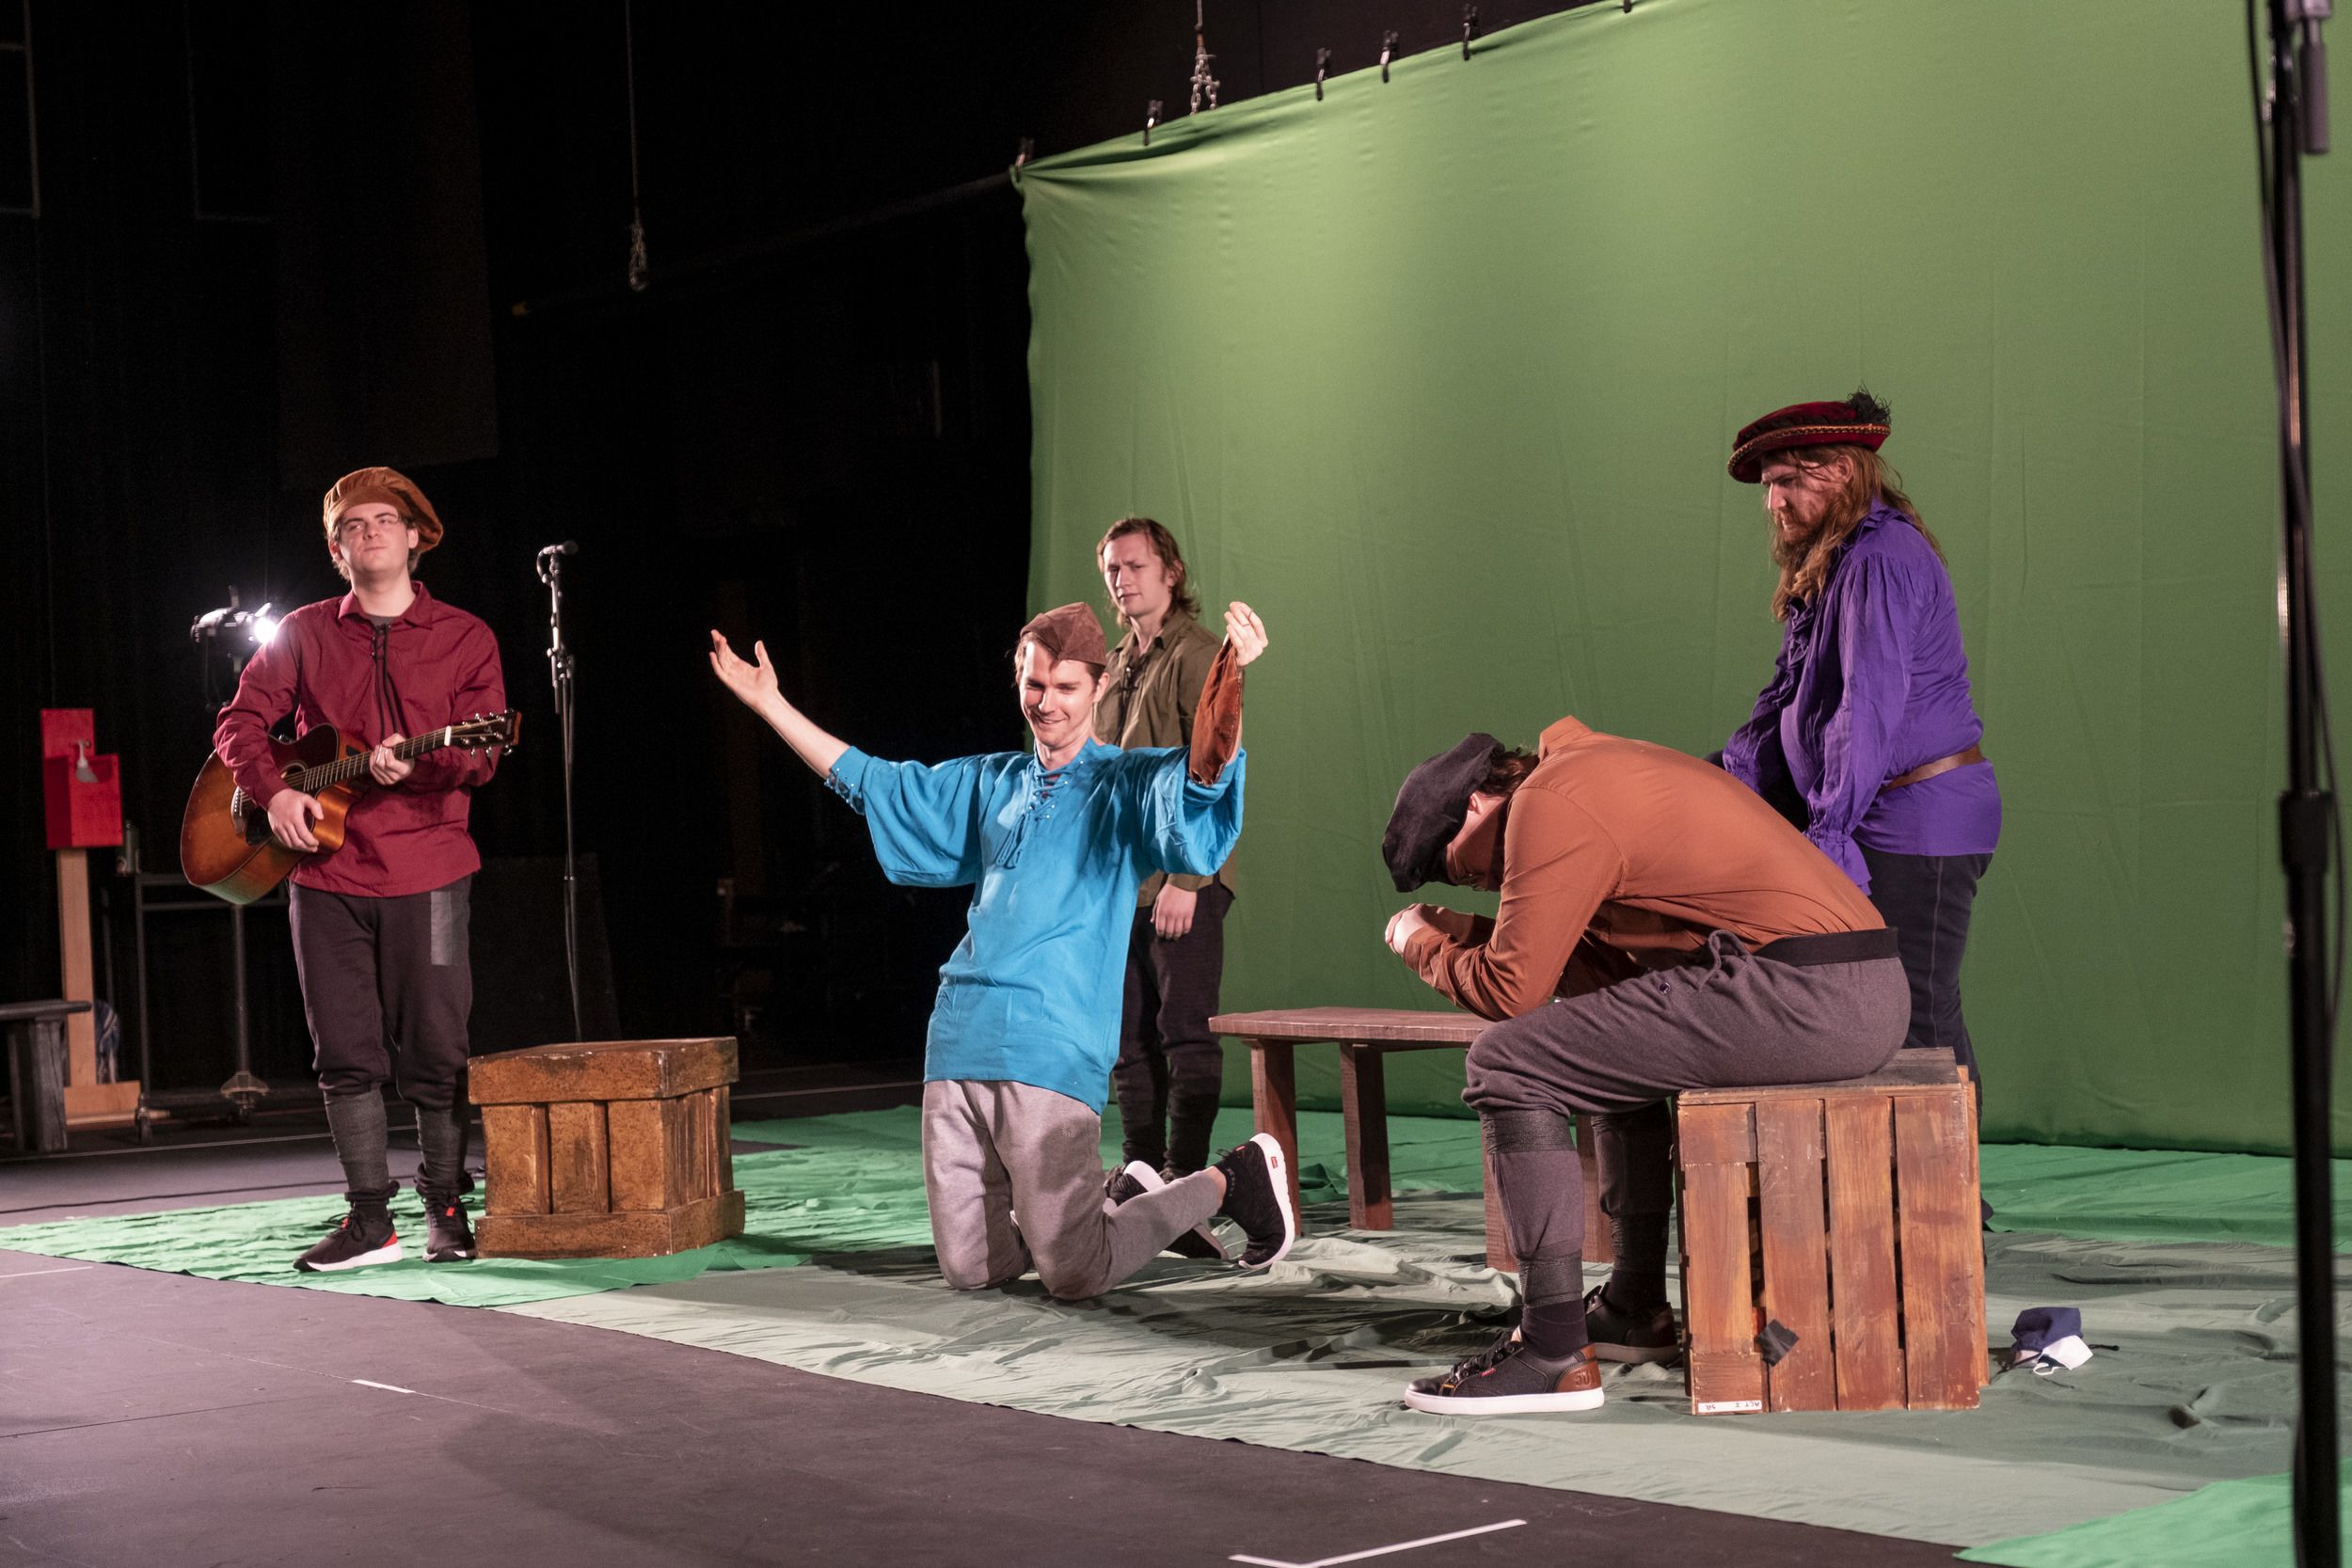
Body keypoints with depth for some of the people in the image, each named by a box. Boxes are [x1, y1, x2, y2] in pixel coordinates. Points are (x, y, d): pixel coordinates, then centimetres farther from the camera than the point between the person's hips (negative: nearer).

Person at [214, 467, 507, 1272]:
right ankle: (370, 1219, 9)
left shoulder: (464, 638, 6)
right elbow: (239, 722, 9)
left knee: (435, 1053, -1)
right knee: (347, 1053, 2)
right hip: (325, 872, 2)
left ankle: (446, 1208, 12)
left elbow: (481, 754, -2)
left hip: (424, 871, -2)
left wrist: (415, 764, -22)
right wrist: (273, 791, -9)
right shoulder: (304, 633, 11)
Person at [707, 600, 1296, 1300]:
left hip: (1051, 1056, -6)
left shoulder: (1129, 786, 4)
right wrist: (768, 702, 31)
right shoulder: (989, 784, 20)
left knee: (1074, 1277, -11)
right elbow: (867, 782, 31)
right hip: (958, 1047, 6)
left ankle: (1232, 1182, 13)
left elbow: (1203, 774, -18)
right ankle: (1122, 1199, 30)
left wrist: (1230, 678, -37)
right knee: (969, 1269, 6)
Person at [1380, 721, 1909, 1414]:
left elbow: (1512, 990, -7)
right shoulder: (1606, 771, 25)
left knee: (1506, 1065, -5)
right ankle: (1636, 1307, 35)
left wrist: (1420, 943, 11)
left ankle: (1555, 1351, -5)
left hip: (1800, 991, -10)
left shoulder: (1549, 802, -5)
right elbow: (1613, 969, 25)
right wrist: (1468, 935, 24)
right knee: (1612, 1049, 31)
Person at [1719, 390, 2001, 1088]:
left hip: (1923, 817, -10)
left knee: (1917, 1017, -8)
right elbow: (1787, 696, 16)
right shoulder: (1824, 568, 17)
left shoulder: (1882, 559, -16)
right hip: (1888, 820, 10)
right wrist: (1726, 781, 2)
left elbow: (1870, 703, -24)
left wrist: (1830, 826, -26)